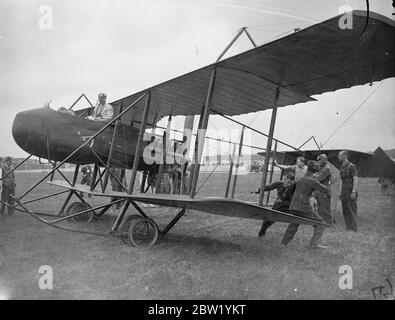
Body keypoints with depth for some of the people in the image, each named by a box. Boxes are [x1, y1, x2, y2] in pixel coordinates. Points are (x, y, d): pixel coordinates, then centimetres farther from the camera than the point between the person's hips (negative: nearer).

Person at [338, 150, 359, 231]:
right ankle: (348, 228, 16)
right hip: (344, 192, 9)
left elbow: (355, 179, -17)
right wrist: (341, 192, 19)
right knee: (345, 211, 10)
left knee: (352, 211, -5)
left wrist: (353, 192, -23)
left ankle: (354, 229, -1)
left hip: (350, 192, -9)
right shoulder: (342, 167, 16)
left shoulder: (351, 166, -11)